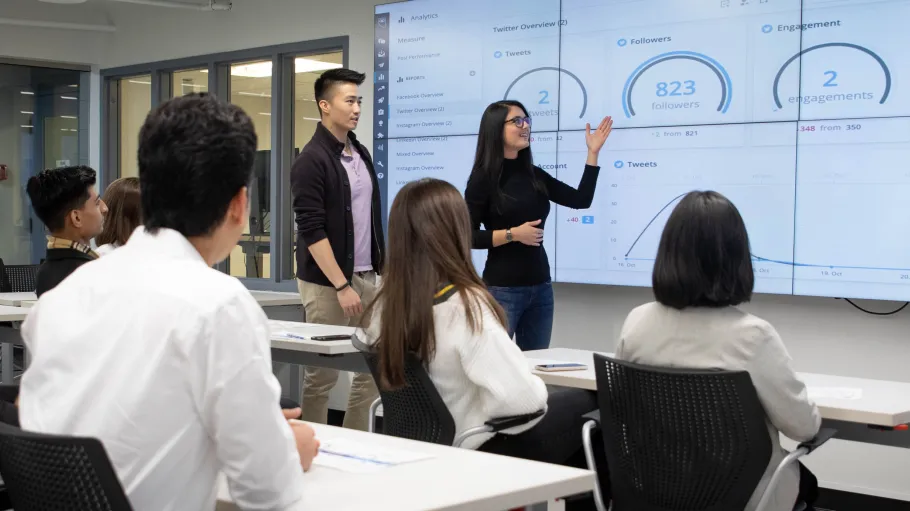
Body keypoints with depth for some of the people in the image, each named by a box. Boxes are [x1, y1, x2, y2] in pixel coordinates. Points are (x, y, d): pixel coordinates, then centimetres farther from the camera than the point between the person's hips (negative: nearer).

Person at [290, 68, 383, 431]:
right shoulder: (312, 160, -11)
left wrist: (382, 267, 13)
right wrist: (342, 286, -19)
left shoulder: (362, 154, 12)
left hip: (366, 277, 7)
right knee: (322, 374, 0)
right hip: (327, 282, -7)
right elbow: (312, 231, -16)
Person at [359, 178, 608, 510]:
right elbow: (524, 398, -29)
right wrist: (539, 388, -6)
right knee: (587, 406, 14)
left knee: (561, 400, 23)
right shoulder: (466, 307, -26)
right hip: (475, 453, -7)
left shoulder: (386, 305, -5)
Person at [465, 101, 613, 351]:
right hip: (502, 289, -6)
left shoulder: (534, 175, 10)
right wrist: (513, 234, -18)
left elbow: (581, 200, 9)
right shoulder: (483, 178, -7)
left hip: (541, 287, 6)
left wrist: (593, 152, 7)